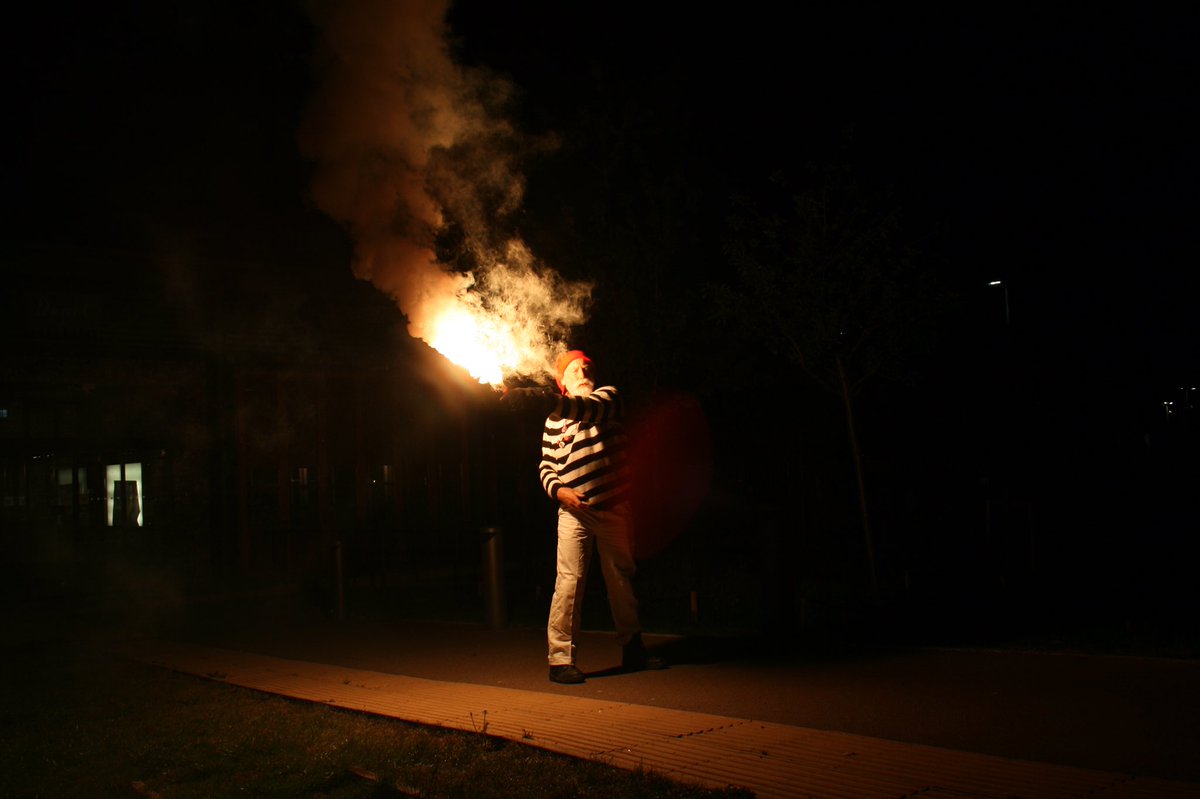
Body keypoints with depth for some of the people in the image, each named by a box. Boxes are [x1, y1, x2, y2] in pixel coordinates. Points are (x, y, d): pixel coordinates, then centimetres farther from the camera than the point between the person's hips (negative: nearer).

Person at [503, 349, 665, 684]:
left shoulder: (609, 396, 3)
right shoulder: (553, 420, 9)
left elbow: (586, 408, -20)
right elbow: (546, 466, 11)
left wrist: (538, 398, -32)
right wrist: (558, 490, -11)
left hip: (612, 508, 1)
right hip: (574, 511, 0)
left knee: (621, 578, 12)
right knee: (570, 581, -10)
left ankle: (633, 649, 26)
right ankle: (560, 659, -6)